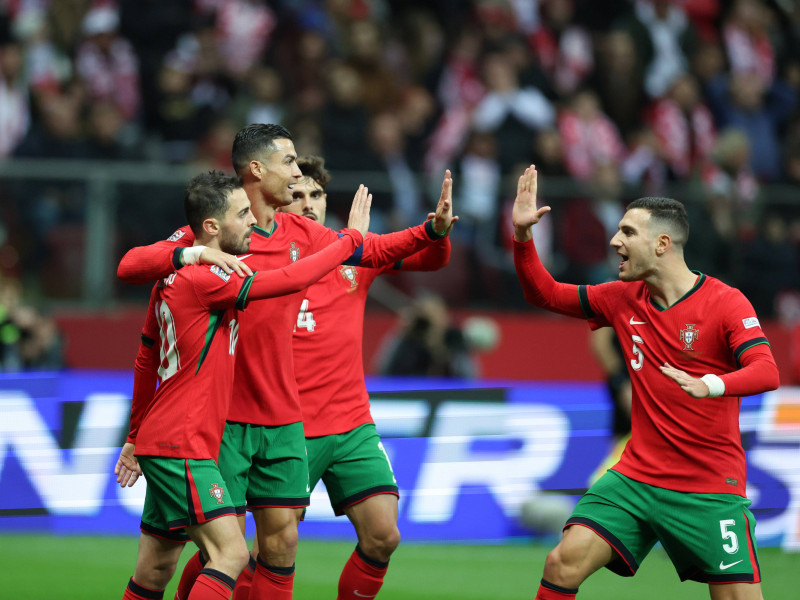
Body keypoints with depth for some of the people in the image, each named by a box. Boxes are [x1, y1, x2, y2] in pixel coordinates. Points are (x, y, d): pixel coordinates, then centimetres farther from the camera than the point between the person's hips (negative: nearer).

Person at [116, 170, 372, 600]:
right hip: (182, 448, -10)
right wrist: (352, 236, -6)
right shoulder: (203, 279, -16)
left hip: (163, 443, 10)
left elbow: (147, 356, 23)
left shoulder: (173, 278, 14)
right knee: (231, 553, -19)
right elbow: (292, 280, -19)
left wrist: (136, 438, 31)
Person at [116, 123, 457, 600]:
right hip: (224, 416, -5)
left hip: (283, 418, 5)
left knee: (282, 542, 3)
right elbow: (129, 266, -16)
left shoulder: (302, 234, 8)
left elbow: (370, 251, 20)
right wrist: (195, 253, -31)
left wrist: (433, 229, 6)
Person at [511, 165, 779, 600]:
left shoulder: (724, 303, -11)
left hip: (711, 490, -4)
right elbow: (545, 294, 17)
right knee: (562, 564, -13)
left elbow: (766, 372, -25)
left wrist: (709, 385, -45)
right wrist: (522, 234, 2)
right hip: (636, 477, 4)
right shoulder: (624, 299, 7)